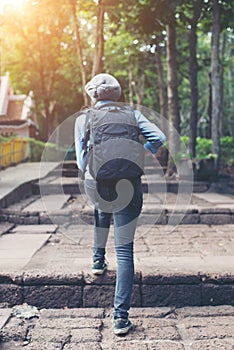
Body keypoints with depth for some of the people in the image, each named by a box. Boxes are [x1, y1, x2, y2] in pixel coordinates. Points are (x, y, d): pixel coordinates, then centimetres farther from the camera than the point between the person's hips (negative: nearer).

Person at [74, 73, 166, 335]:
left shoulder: (83, 119, 6)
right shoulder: (131, 114, 9)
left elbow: (82, 161, -1)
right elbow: (158, 137, -3)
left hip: (95, 185, 1)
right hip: (128, 186, -1)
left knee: (103, 209, 40)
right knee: (124, 250, 4)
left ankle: (98, 260, 45)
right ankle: (121, 316, -3)